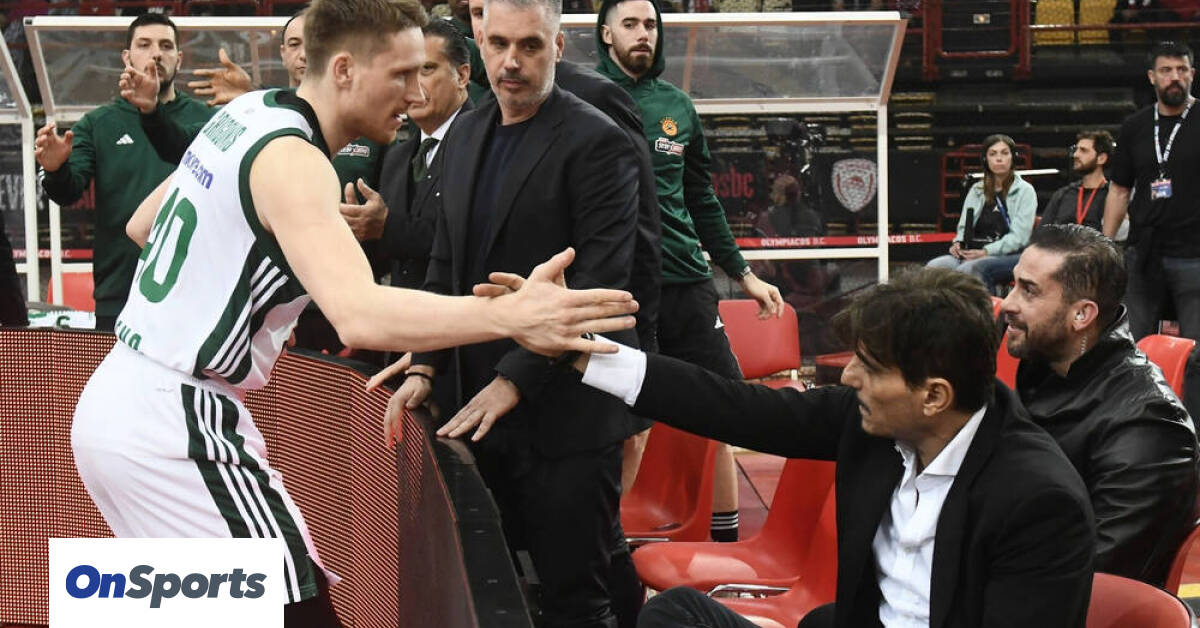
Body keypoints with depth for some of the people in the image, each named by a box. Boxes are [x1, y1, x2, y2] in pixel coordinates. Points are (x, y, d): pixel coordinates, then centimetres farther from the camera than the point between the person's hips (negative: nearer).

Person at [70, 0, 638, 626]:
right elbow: (359, 315, -37)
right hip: (170, 425, -10)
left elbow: (141, 227, 23)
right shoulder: (291, 158, -20)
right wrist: (508, 315, -47)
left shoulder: (244, 113, 8)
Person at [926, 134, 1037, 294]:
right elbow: (964, 226, 24)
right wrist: (958, 243, -1)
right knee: (934, 266, -27)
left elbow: (1019, 237, -5)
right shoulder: (976, 191, 23)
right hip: (970, 253, 5)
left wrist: (986, 252, -16)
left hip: (1009, 256, -5)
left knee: (970, 268, -38)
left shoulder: (1025, 191, 6)